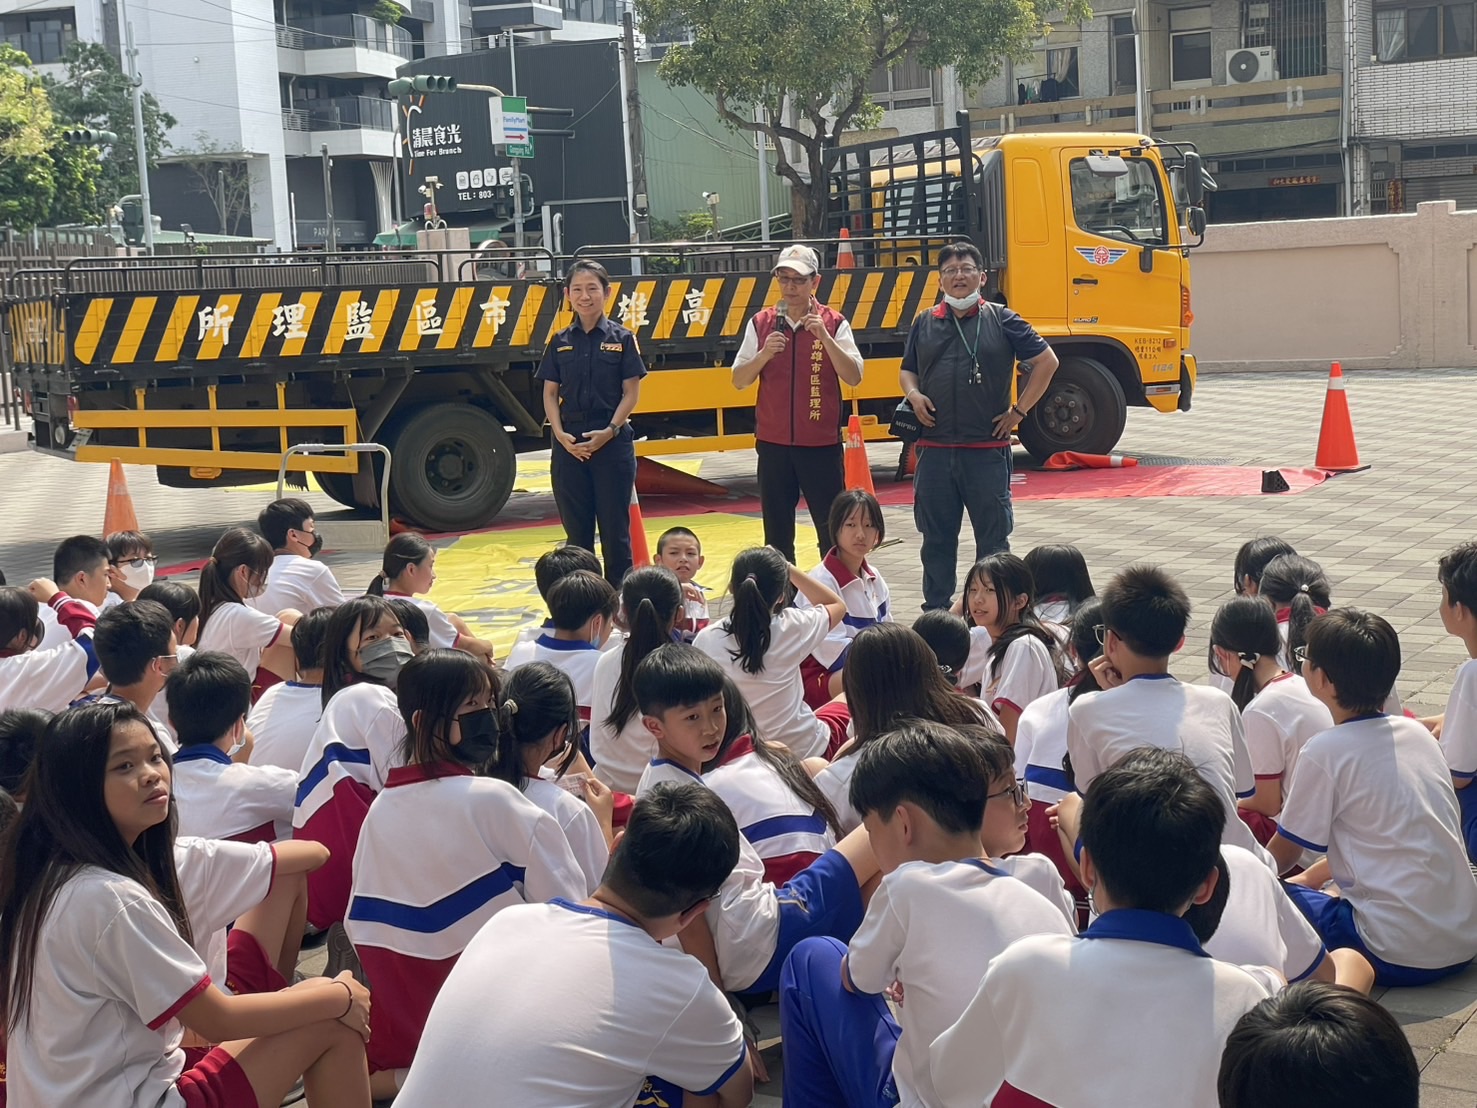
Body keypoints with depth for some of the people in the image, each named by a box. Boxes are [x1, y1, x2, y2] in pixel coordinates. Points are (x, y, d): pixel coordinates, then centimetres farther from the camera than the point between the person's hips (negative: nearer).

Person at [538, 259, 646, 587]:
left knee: (615, 527, 0)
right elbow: (550, 393, 7)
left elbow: (631, 392, -2)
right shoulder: (560, 342, 7)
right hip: (568, 444, 3)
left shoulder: (622, 339, 0)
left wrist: (610, 431, -13)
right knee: (576, 528, 7)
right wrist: (560, 434, -8)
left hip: (612, 442, -3)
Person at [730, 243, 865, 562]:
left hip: (822, 444, -2)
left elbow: (853, 377, -9)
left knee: (833, 532, 1)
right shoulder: (761, 323, 4)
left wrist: (824, 337, -19)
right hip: (773, 444, 2)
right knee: (776, 536, 8)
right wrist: (764, 354, -14)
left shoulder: (833, 323, -1)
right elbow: (739, 380, 3)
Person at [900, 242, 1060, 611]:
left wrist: (1019, 410, 0)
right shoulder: (924, 324, 11)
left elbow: (1046, 361, 3)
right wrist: (913, 394, -1)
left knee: (993, 536, 5)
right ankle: (936, 611, 20)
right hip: (935, 450, 3)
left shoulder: (1001, 320, 1)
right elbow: (907, 371, 22)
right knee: (936, 537, 9)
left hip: (987, 449, -3)